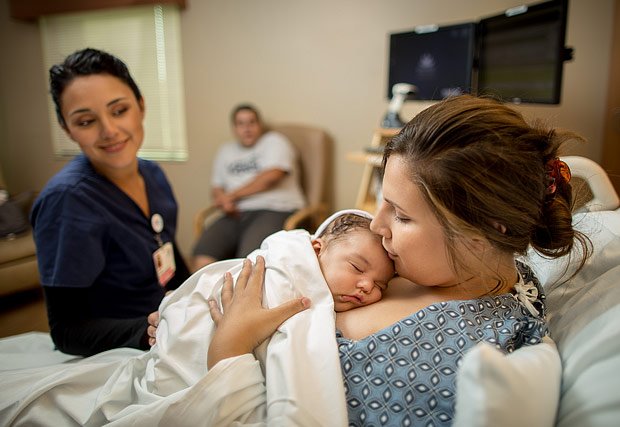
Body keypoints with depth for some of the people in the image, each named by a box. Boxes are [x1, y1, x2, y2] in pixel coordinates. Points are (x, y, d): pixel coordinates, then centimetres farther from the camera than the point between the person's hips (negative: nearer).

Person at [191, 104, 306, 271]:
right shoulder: (225, 151, 25)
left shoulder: (274, 141, 8)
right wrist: (223, 201, -1)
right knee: (203, 255, -20)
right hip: (236, 215, 5)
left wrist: (233, 195, -1)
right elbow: (216, 188, 24)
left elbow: (271, 176, -8)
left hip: (275, 210, -5)